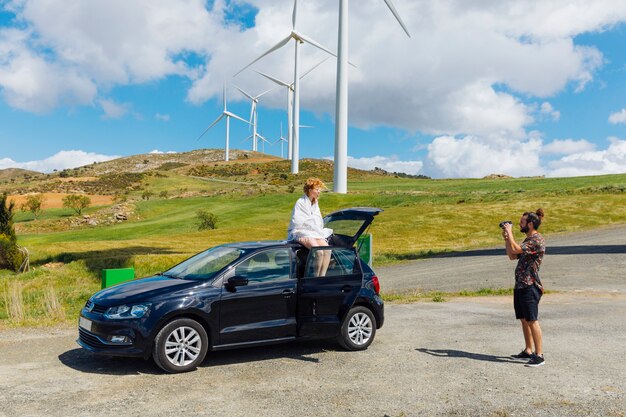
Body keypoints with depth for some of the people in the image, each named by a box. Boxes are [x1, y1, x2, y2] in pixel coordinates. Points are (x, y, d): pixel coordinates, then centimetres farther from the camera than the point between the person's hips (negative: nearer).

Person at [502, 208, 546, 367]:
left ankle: (539, 355, -1)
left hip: (530, 287, -10)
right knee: (524, 320, 15)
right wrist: (506, 238, 11)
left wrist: (509, 232, -13)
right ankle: (528, 351, 25)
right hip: (520, 285, 10)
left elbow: (516, 249, -25)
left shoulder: (537, 240, -14)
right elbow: (512, 256, 18)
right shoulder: (528, 240, 17)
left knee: (532, 321, -7)